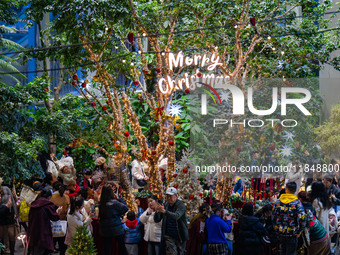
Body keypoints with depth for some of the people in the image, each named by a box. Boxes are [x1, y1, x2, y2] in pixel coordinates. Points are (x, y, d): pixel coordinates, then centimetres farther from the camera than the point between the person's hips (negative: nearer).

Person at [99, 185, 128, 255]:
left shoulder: (101, 204, -2)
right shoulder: (114, 203, -17)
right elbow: (125, 208, -13)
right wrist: (120, 199, -3)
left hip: (104, 230, 5)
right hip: (117, 230, -4)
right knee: (122, 247, 10)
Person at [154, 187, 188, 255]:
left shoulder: (181, 205, -10)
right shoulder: (166, 205, 4)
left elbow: (176, 216, -30)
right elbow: (156, 220, 2)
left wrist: (165, 211, -45)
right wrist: (157, 212, -20)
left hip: (180, 236, -2)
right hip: (169, 236, 2)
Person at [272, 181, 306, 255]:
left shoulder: (278, 201, -1)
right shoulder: (296, 203, -13)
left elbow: (274, 216, 5)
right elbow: (302, 217, -24)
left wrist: (276, 228, 16)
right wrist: (300, 230, -10)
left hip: (280, 232, 4)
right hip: (292, 234, -4)